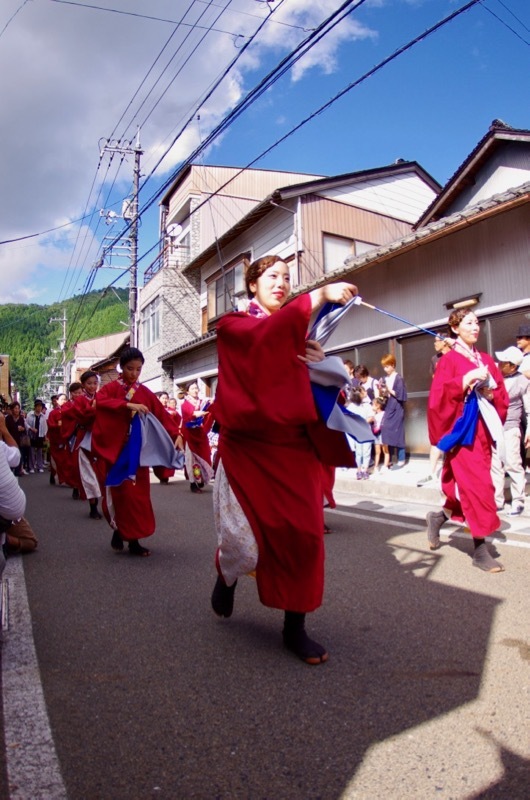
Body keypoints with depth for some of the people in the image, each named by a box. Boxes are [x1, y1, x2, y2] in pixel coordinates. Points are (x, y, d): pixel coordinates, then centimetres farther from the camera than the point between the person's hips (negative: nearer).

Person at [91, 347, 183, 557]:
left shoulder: (145, 392, 8)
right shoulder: (111, 388, 1)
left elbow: (162, 414, 0)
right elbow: (100, 401, -21)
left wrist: (176, 435, -14)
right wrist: (128, 405, -31)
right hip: (116, 450, -3)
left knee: (139, 493, 3)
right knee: (123, 492, -7)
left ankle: (133, 539, 12)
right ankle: (119, 532, 13)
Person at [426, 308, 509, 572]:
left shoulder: (486, 360, 15)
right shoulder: (448, 361, -2)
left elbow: (502, 396, 13)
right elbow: (438, 396, -15)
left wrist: (490, 392, -8)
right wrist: (468, 379, -21)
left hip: (482, 430, 6)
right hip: (461, 431, -6)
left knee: (467, 488, 7)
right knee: (476, 487, -9)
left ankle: (438, 517, 32)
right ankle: (480, 551, -1)